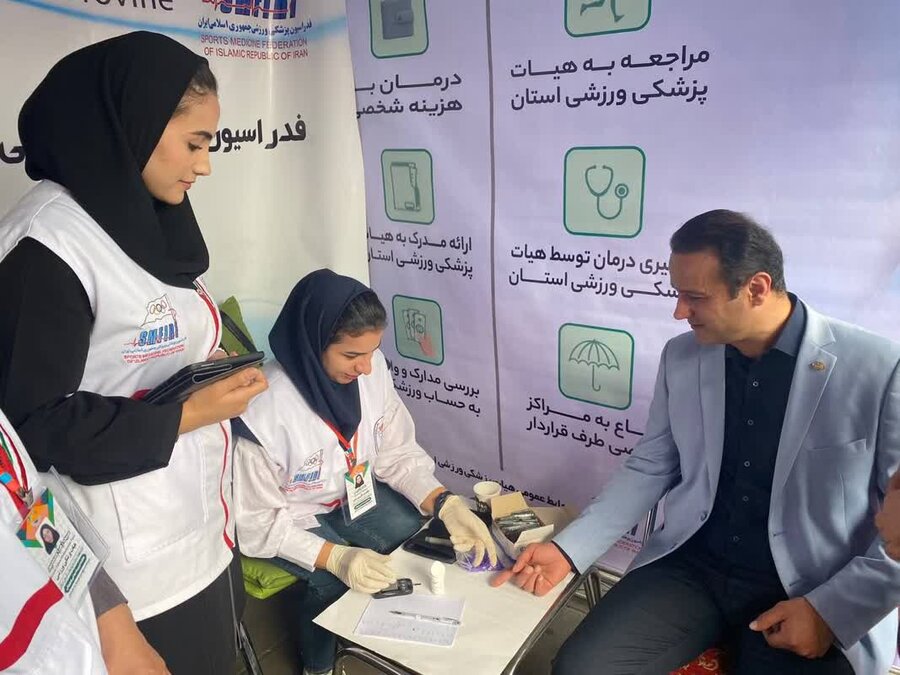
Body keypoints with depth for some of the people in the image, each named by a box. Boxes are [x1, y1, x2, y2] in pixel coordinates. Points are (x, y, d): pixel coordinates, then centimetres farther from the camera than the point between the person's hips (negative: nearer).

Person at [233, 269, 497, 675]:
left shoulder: (372, 370, -20)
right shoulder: (263, 410, -35)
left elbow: (398, 454, -8)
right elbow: (257, 522, -23)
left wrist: (446, 505, -24)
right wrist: (335, 557, -35)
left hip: (353, 490, 5)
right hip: (288, 516, -5)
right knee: (339, 583, -23)